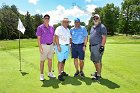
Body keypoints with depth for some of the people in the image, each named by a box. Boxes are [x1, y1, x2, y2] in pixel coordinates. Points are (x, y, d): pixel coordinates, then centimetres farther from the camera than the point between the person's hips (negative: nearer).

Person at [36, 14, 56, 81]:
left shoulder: (51, 27, 9)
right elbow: (38, 38, -9)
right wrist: (40, 47, -16)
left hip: (51, 45, 5)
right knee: (42, 60, 2)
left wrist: (53, 45, 8)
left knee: (50, 59, 11)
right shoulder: (40, 27, -5)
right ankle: (42, 75, 13)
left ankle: (50, 73, 24)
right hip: (44, 46, -5)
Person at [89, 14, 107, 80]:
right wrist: (90, 45, 20)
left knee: (98, 61, -5)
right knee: (94, 60, 16)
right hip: (92, 46, 9)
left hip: (98, 46, -9)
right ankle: (97, 72, 31)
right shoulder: (92, 27, 19)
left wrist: (102, 46, -20)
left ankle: (99, 75, 6)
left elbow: (104, 37, -14)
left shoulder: (102, 27, -7)